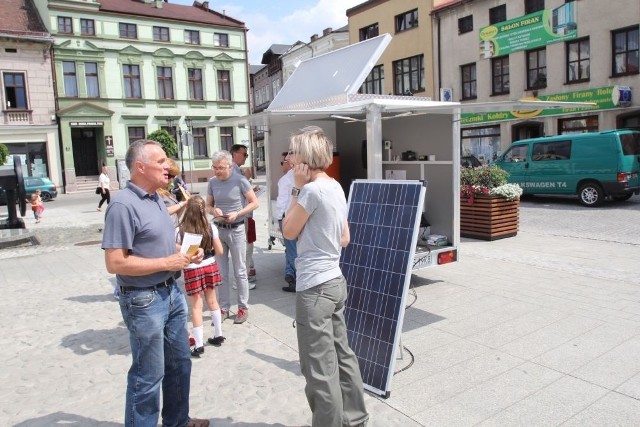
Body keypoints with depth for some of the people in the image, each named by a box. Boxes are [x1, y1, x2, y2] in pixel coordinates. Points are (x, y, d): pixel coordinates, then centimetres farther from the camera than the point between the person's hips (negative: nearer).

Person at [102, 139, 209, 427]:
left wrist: (185, 253, 2)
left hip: (172, 293, 9)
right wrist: (166, 263, -21)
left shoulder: (156, 199, 8)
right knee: (148, 376, 6)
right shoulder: (123, 205, -20)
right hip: (144, 300, -9)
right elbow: (115, 263, -24)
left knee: (179, 363, 22)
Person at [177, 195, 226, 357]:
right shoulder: (211, 228, -9)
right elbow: (219, 251, -3)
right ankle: (218, 335, 31)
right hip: (210, 266, 3)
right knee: (212, 300, 19)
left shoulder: (180, 231, -16)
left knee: (196, 306, 5)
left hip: (192, 270, -3)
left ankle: (199, 344, 8)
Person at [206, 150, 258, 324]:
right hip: (218, 230, 4)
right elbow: (208, 206, 12)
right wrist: (214, 211, -12)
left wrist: (237, 214, -20)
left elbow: (254, 203, -7)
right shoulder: (212, 182, 2)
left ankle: (243, 308, 16)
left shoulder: (240, 181, -11)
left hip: (236, 230, -4)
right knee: (220, 272, 9)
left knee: (239, 272, 4)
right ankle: (224, 308, 20)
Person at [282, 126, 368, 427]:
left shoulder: (312, 189, -18)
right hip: (335, 281, 10)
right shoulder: (335, 186, 9)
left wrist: (297, 189, -6)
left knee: (320, 369, 2)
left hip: (315, 286, -10)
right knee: (342, 356, 20)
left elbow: (288, 232, -7)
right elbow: (344, 239, 13)